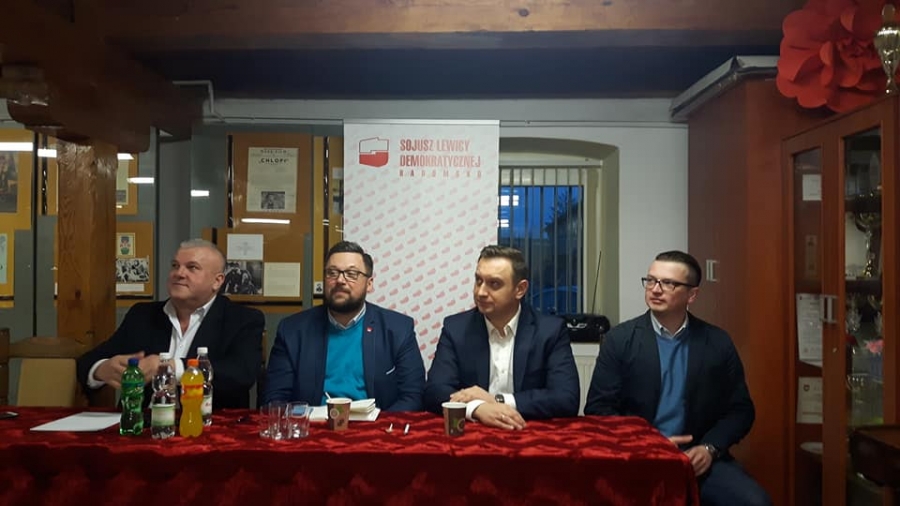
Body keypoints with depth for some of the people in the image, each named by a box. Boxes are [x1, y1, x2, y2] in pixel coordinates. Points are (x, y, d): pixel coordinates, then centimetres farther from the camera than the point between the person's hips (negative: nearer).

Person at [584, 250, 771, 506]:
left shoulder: (718, 343, 5)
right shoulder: (620, 339, 0)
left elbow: (740, 409, 10)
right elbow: (598, 408, -2)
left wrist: (710, 448, -7)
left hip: (698, 457, 2)